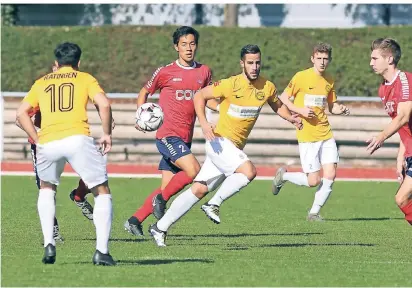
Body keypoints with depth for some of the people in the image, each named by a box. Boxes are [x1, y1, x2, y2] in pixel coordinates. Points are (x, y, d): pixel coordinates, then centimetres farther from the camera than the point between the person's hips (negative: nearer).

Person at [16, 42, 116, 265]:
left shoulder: (41, 83, 24)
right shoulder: (85, 79, 17)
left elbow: (21, 113, 13)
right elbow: (104, 104, -1)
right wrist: (107, 134, 8)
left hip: (47, 144, 3)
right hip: (77, 138, -3)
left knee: (46, 188, 30)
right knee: (102, 192, 10)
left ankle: (49, 245, 15)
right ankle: (101, 251, -4)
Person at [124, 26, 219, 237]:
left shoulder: (204, 72, 9)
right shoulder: (165, 72, -2)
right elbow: (144, 92, 11)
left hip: (185, 138, 6)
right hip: (168, 134, -6)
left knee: (167, 186, 6)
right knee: (193, 170, -24)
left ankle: (134, 221, 15)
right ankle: (161, 199, -5)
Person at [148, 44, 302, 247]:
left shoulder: (267, 87, 2)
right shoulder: (231, 85, -15)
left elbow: (277, 106, 21)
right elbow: (200, 96, -6)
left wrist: (291, 118, 1)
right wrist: (203, 123, -20)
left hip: (236, 147, 6)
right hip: (220, 142, -6)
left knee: (199, 189, 6)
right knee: (249, 171, -28)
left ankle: (160, 227, 13)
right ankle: (214, 205, -11)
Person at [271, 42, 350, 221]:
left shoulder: (329, 81, 10)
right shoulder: (301, 77, -7)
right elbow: (283, 99, -2)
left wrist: (340, 110, -3)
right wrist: (300, 110, -17)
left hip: (326, 134, 5)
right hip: (307, 135, -5)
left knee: (330, 175, -6)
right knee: (313, 180, -7)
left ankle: (314, 213, 9)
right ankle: (283, 176, 20)